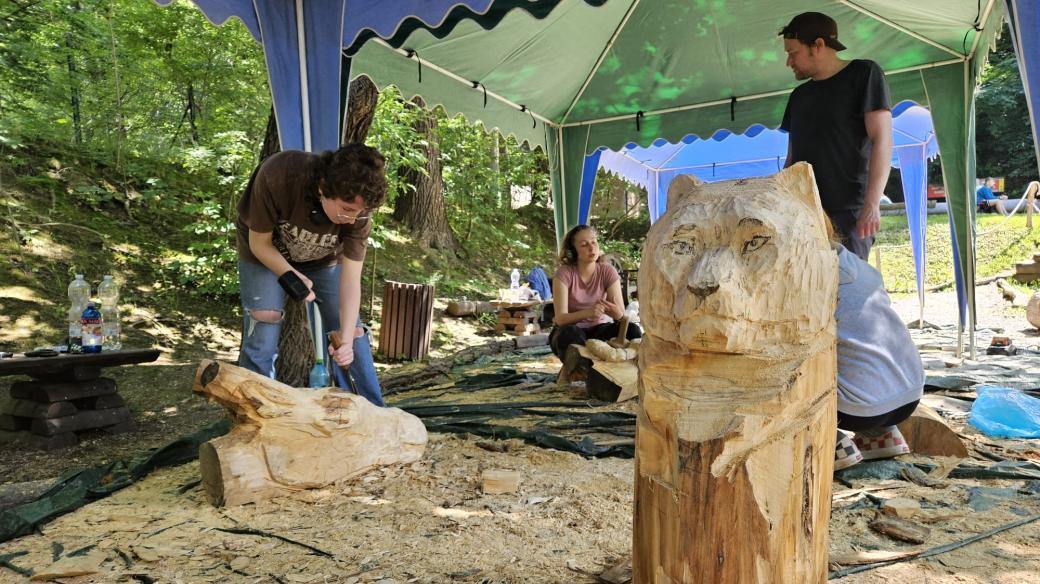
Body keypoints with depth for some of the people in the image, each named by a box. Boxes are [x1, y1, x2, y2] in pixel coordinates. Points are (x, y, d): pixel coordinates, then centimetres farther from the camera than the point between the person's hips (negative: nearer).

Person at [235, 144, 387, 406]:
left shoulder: (358, 210, -31)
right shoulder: (276, 176, -39)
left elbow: (351, 279, -28)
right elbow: (260, 243, -22)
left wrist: (347, 338, -37)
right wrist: (290, 277, -35)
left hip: (323, 260, 2)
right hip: (266, 255, -2)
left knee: (352, 333, -2)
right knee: (261, 341, -13)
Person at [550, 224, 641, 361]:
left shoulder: (608, 271, -8)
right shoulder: (564, 273, -15)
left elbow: (622, 315, -13)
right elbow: (560, 318, -24)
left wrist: (615, 311, -38)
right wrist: (588, 312, -42)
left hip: (599, 328, 3)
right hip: (572, 331, -2)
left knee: (632, 330, -26)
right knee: (570, 334, -38)